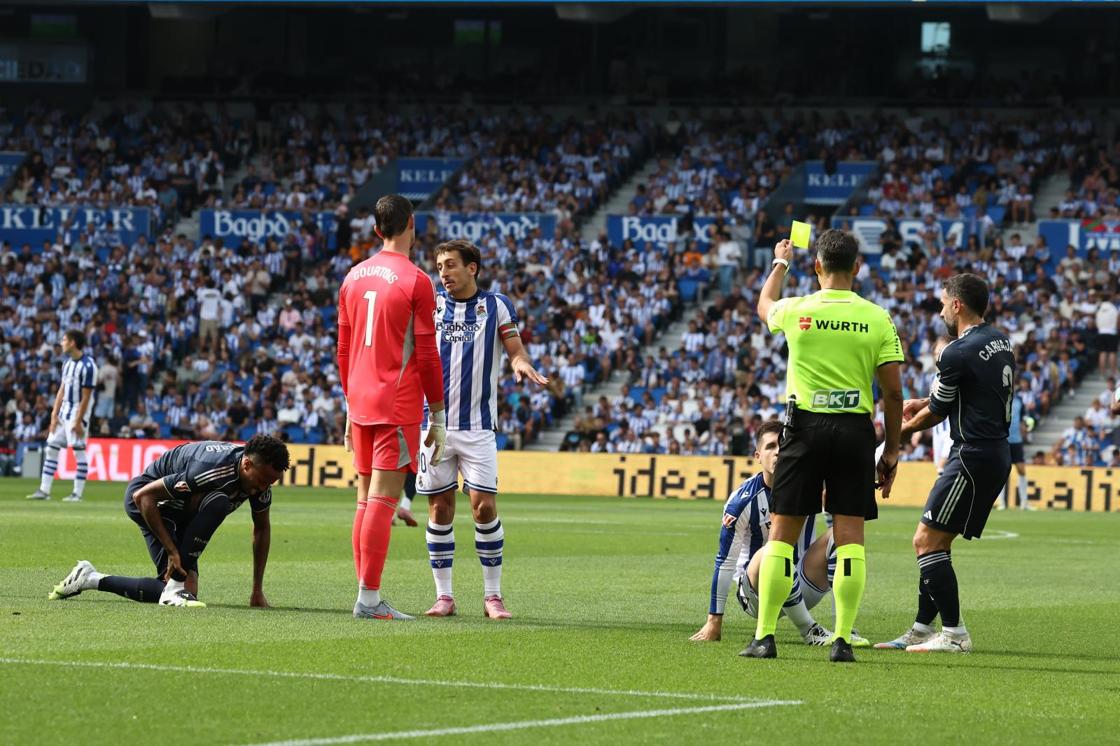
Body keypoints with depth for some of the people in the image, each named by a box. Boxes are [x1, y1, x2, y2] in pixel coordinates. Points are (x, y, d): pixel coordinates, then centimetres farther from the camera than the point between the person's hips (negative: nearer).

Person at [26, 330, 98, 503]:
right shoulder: (68, 364, 11)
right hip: (64, 410, 9)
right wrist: (54, 415, 7)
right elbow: (62, 390, 13)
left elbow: (86, 397, -16)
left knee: (79, 451, -5)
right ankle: (44, 490, 10)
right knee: (51, 448, 7)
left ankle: (77, 493, -1)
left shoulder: (88, 366, -15)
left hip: (79, 412, -9)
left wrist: (78, 421, -17)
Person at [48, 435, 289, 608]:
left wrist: (258, 591, 2)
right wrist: (172, 551, -29)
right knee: (217, 502, -33)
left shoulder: (260, 478, -13)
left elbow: (262, 529, 4)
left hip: (180, 511, 8)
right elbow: (144, 496, -31)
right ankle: (176, 588, -28)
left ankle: (91, 579, 12)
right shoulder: (211, 470, -36)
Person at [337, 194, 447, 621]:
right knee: (383, 499, -8)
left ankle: (367, 593, 12)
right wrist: (438, 417, -3)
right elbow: (427, 355, -9)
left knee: (366, 499, 11)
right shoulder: (415, 281, -9)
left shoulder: (354, 277, 11)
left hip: (360, 405, 7)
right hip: (398, 406, -7)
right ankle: (369, 598, -12)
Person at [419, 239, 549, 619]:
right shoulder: (430, 305, 9)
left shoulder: (496, 305, 5)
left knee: (484, 505, -8)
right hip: (435, 423, 2)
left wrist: (522, 363, -22)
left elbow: (515, 349, 2)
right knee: (440, 506, 2)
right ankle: (444, 595, 8)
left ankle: (493, 595, 1)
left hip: (478, 424, -2)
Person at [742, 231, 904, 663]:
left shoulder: (797, 311, -1)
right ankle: (843, 639, -2)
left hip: (805, 426, 0)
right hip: (855, 430, 0)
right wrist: (891, 451, 9)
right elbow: (893, 392, 0)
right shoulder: (877, 319, -1)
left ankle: (764, 636, 3)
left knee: (782, 533, 4)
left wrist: (780, 263, 44)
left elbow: (764, 305, 26)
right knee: (850, 535, 2)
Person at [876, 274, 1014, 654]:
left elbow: (935, 414, -4)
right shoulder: (1000, 341, 11)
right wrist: (924, 403, 23)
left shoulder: (957, 354, -16)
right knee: (936, 543, 14)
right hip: (997, 451, 10)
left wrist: (902, 431, 16)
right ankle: (922, 629, 17)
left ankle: (954, 633, -12)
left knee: (926, 540, -9)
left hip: (973, 455, -10)